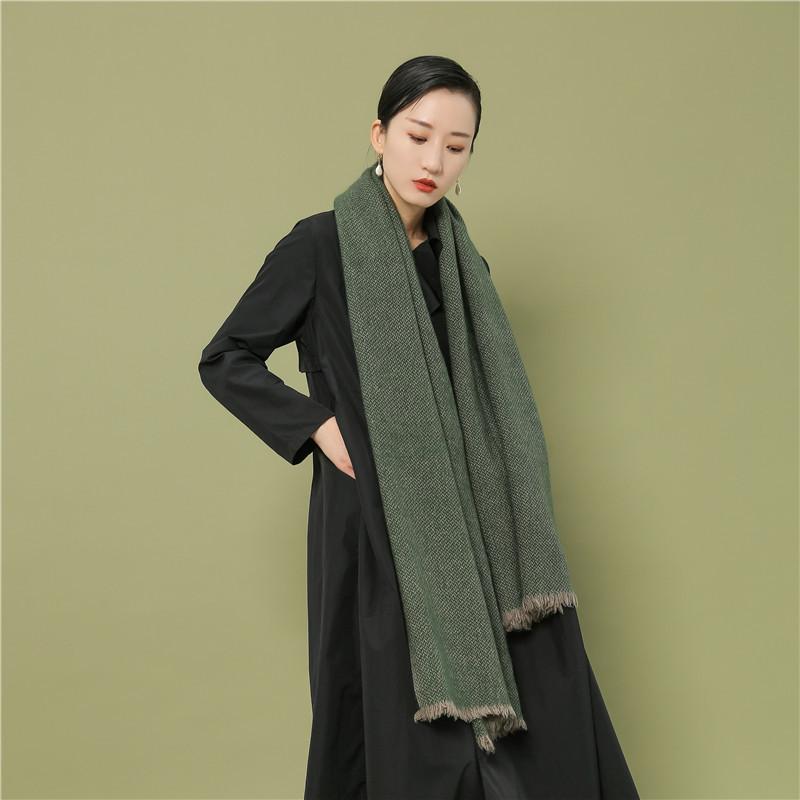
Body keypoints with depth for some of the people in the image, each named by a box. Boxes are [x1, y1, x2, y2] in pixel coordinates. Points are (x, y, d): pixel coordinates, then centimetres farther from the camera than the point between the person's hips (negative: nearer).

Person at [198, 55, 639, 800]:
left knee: (540, 700, 1)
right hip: (373, 519, -5)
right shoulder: (320, 244, -6)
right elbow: (224, 361, -2)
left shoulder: (462, 262, 10)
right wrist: (319, 427, -13)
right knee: (404, 737, 2)